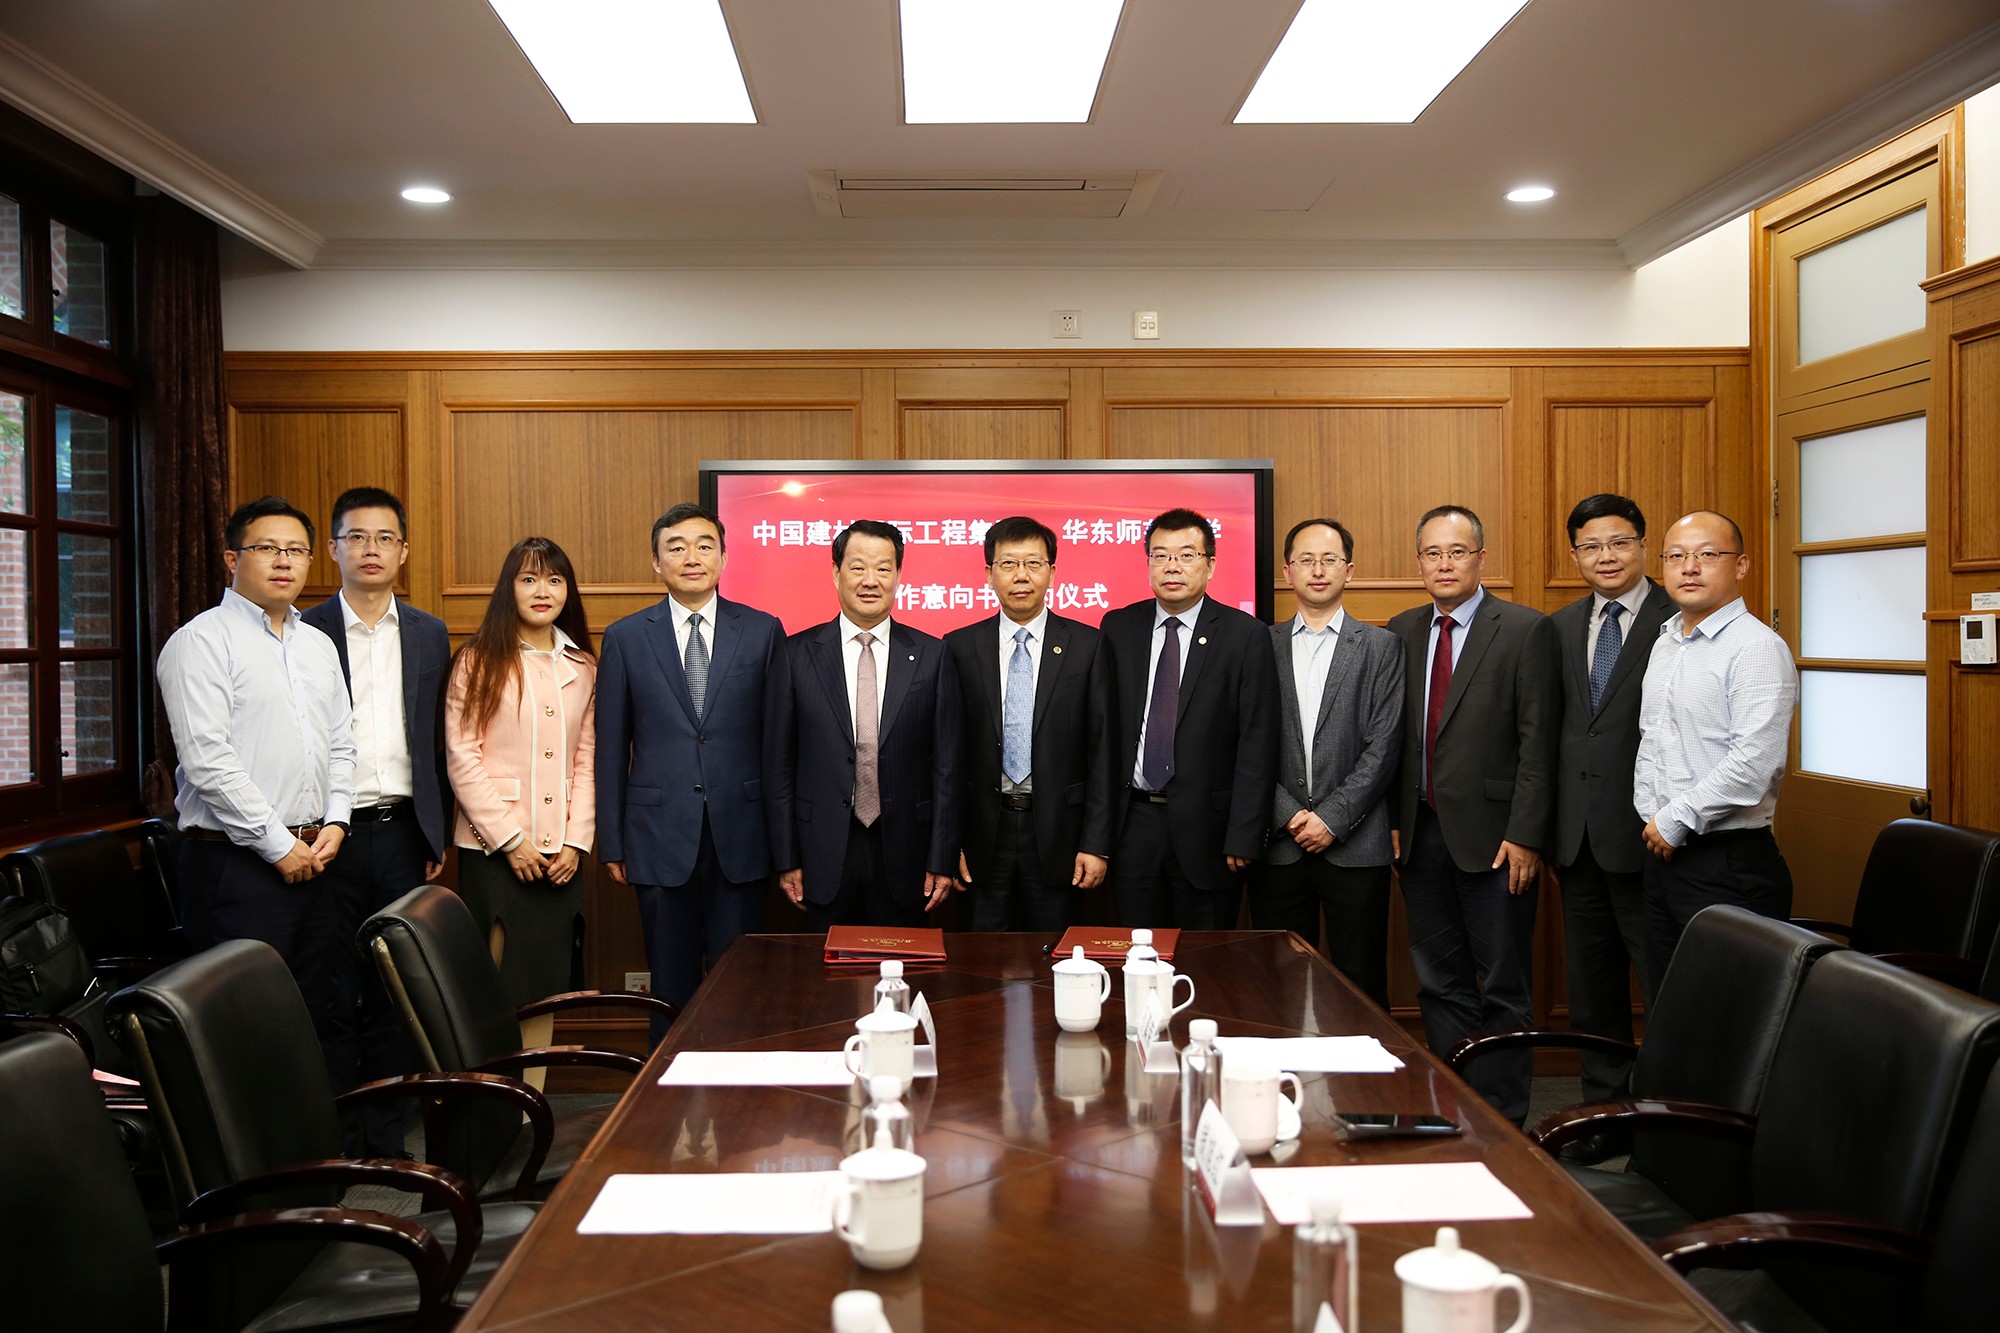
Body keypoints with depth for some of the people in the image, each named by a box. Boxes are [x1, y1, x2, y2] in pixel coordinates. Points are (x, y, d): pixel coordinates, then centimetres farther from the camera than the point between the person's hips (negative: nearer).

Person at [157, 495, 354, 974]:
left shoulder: (319, 645, 17)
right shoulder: (201, 641, -7)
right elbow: (206, 759, -15)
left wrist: (335, 822, 4)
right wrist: (277, 844, -13)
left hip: (311, 859, 7)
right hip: (235, 861, -7)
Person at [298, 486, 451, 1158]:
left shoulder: (429, 634, 10)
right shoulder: (307, 632, 0)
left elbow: (437, 742, 11)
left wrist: (438, 836, 7)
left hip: (402, 831, 3)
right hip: (331, 832, -2)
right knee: (329, 993, 3)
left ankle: (386, 1133, 19)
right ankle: (335, 1138, 15)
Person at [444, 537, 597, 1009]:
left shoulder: (582, 668, 11)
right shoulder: (478, 662, -2)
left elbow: (587, 760, 10)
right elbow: (461, 758, -6)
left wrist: (576, 842, -1)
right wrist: (510, 840, -10)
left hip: (561, 855, 4)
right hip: (493, 850, -4)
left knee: (551, 976, 7)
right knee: (500, 984, -1)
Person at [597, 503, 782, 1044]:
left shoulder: (763, 631, 3)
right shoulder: (626, 638, 4)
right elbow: (611, 748, 6)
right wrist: (611, 842, 4)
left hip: (739, 835, 0)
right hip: (660, 837, 1)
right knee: (672, 985, 10)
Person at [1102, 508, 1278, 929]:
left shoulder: (1247, 635, -4)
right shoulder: (1118, 628, 6)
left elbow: (1257, 745, -7)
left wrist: (1243, 837, -12)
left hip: (1206, 829, -2)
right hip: (1133, 821, 3)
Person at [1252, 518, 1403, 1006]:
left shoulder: (1381, 647, 5)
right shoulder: (1262, 646, 9)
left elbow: (1383, 746, -3)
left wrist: (1332, 818, -11)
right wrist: (1289, 815, -8)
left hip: (1354, 845, -1)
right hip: (1278, 845, 1)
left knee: (1361, 984, 4)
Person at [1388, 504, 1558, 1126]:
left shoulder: (1526, 630, -5)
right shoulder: (1402, 631, 9)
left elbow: (1537, 741, -9)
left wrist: (1524, 835, -13)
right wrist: (1391, 818, 5)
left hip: (1492, 834, -5)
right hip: (1421, 833, 5)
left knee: (1503, 988, 6)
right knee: (1440, 983, 13)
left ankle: (1502, 1119, 16)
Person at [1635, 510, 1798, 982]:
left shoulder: (1758, 648, -13)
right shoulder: (1665, 644, 14)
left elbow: (1753, 765, -22)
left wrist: (1675, 820, -14)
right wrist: (1649, 815, 8)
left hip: (1728, 863, -8)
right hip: (1663, 851, 8)